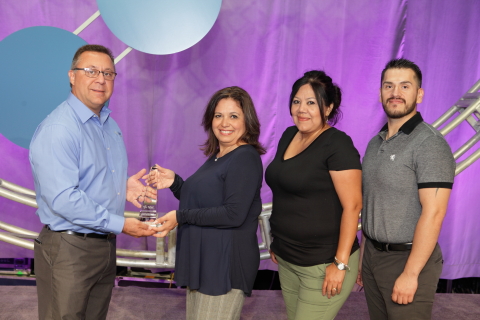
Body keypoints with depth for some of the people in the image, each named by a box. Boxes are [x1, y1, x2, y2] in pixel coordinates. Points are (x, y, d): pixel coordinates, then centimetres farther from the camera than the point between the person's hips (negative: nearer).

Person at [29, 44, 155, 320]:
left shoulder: (110, 125, 11)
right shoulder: (57, 129, -19)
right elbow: (62, 198, -26)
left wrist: (122, 186, 4)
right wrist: (120, 224, -21)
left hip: (106, 245, 8)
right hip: (69, 249, -8)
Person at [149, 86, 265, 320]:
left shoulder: (246, 158, -15)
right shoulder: (216, 157, 12)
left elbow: (234, 214, -23)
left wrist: (181, 217, -17)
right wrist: (174, 183, 1)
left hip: (225, 265, -9)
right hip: (201, 261, 9)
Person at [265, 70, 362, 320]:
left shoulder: (337, 144, -15)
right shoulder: (289, 136, 7)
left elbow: (352, 206, -18)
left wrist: (341, 264, -19)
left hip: (323, 265, -7)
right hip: (287, 261, 7)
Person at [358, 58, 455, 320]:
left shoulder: (430, 143, -15)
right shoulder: (375, 143, 8)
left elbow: (433, 213, -20)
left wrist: (410, 274, -21)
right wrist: (362, 255, 12)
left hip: (409, 259, -7)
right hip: (372, 254, 7)